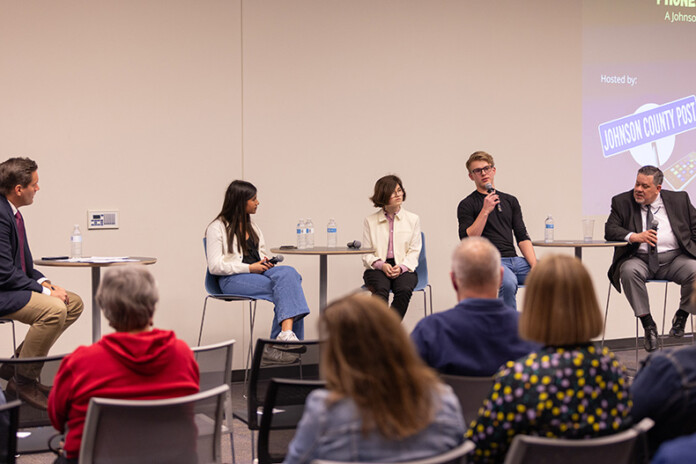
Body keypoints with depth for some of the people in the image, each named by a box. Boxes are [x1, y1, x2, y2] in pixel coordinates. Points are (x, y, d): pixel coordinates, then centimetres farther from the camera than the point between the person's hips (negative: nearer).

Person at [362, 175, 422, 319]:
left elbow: (414, 251, 6)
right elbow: (366, 254, 6)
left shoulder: (413, 219, 13)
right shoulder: (370, 221, 11)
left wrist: (401, 267, -14)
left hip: (404, 268, 0)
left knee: (404, 289, -33)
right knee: (380, 289, -34)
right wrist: (381, 265, -14)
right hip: (377, 268, 0)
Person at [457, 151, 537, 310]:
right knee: (509, 282, -38)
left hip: (514, 260, 5)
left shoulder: (510, 201, 19)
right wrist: (485, 211, -14)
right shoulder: (467, 204, 3)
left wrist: (535, 266, -2)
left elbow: (522, 237, 13)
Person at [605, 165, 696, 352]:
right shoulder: (622, 202, 6)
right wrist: (635, 236, -22)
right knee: (629, 271, -34)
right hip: (640, 259, -1)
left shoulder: (679, 200, 10)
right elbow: (610, 229, -4)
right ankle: (648, 324, -21)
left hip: (674, 258, 1)